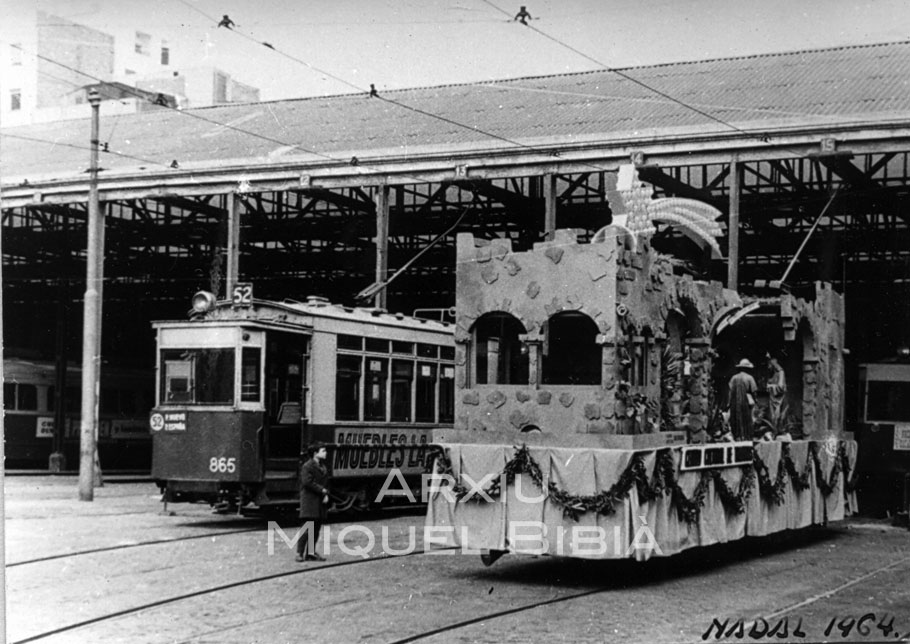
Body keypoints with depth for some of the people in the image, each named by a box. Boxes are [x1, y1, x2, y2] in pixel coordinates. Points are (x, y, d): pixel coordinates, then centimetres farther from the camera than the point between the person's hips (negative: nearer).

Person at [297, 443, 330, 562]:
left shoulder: (323, 467, 18)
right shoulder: (307, 466, -8)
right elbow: (307, 482, -18)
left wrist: (326, 494, 2)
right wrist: (322, 490, -13)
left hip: (320, 501, 8)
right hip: (309, 500, -8)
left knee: (316, 528, 6)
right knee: (308, 528, -13)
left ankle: (311, 553, 11)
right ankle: (300, 553, -9)